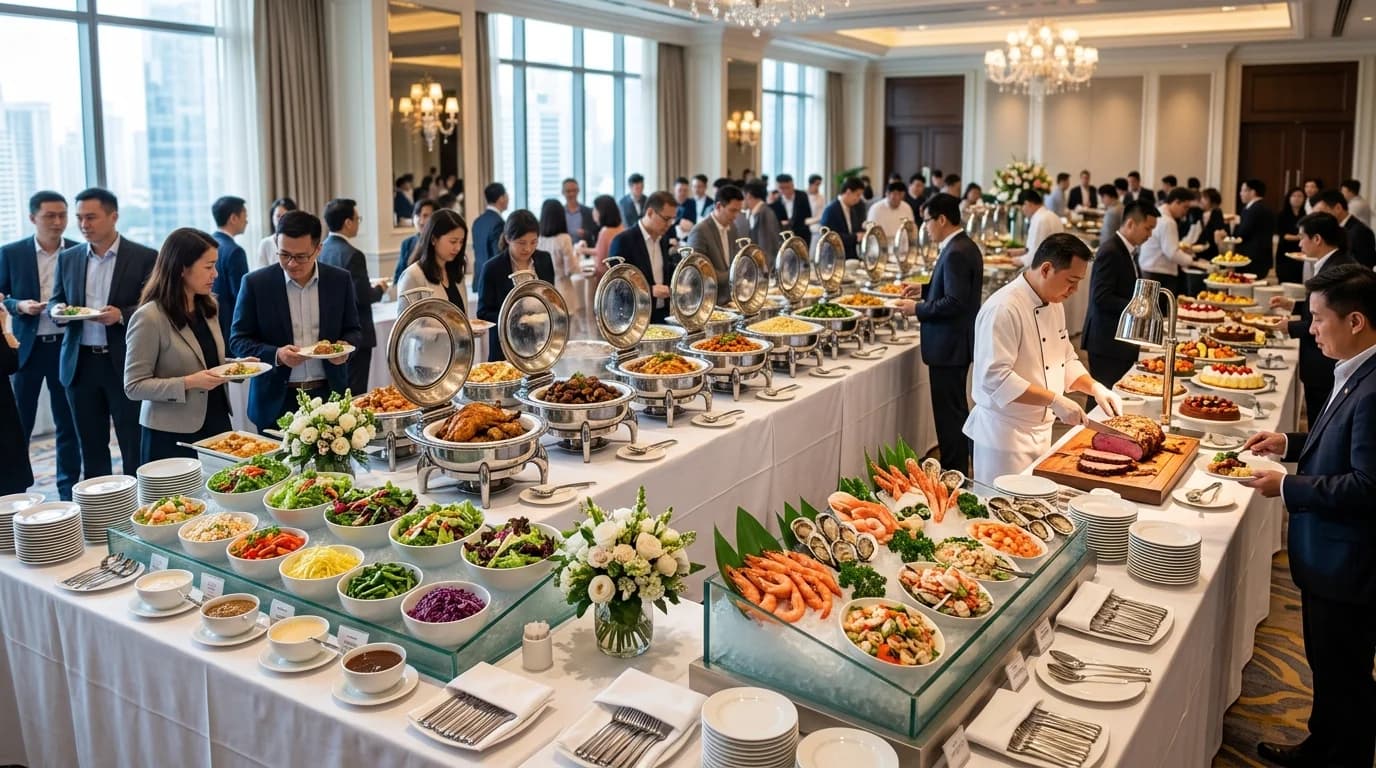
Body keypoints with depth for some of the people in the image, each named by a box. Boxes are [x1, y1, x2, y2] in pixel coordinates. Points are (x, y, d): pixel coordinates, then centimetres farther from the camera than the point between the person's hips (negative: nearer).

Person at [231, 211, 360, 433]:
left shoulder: (340, 280, 2)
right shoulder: (256, 283, -3)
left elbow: (353, 331, 10)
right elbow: (238, 339, 0)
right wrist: (276, 354, -17)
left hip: (329, 396, 1)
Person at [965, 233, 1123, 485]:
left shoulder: (1054, 303, 9)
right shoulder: (1004, 309, -22)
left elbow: (1065, 359, 20)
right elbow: (995, 377, -29)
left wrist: (1094, 387, 2)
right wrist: (1054, 400, -28)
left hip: (1041, 430, 9)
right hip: (1005, 433, -9)